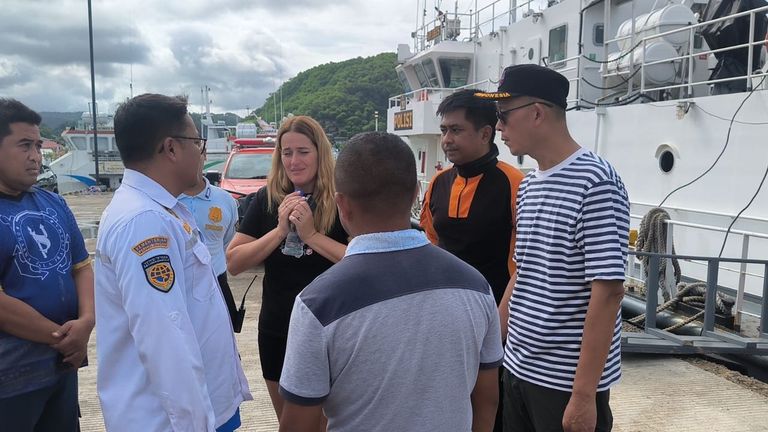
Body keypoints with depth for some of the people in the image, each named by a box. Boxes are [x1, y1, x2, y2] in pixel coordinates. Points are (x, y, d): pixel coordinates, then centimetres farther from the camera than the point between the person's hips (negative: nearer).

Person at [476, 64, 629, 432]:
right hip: (518, 368, 7)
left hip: (567, 380, -7)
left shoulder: (595, 182, -16)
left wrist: (584, 394, -20)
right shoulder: (527, 185, 8)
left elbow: (608, 292, -20)